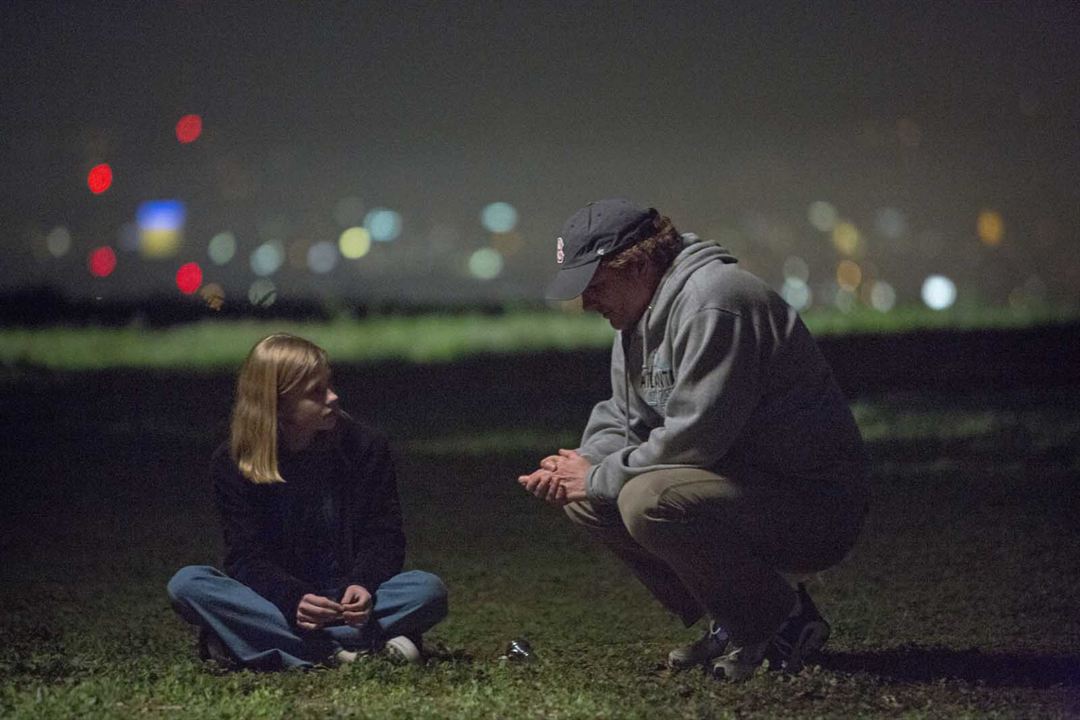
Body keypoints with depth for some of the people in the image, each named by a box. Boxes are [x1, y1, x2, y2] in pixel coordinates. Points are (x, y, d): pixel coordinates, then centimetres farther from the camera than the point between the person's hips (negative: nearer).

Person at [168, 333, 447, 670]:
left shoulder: (366, 447, -1)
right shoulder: (232, 463, -4)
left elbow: (383, 535, -3)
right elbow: (247, 557, -10)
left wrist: (363, 585, -26)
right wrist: (294, 600, -31)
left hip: (348, 598, 0)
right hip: (275, 601, 0)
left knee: (428, 589, -28)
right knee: (186, 583, -28)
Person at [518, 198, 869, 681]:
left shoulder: (711, 302, -21)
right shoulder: (637, 317, 12)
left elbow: (693, 438, -26)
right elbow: (621, 422, 18)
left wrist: (599, 476, -14)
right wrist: (579, 468, -4)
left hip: (814, 505, -10)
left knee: (648, 500, -31)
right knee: (586, 500, 5)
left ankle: (784, 620, -11)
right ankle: (731, 624, 8)